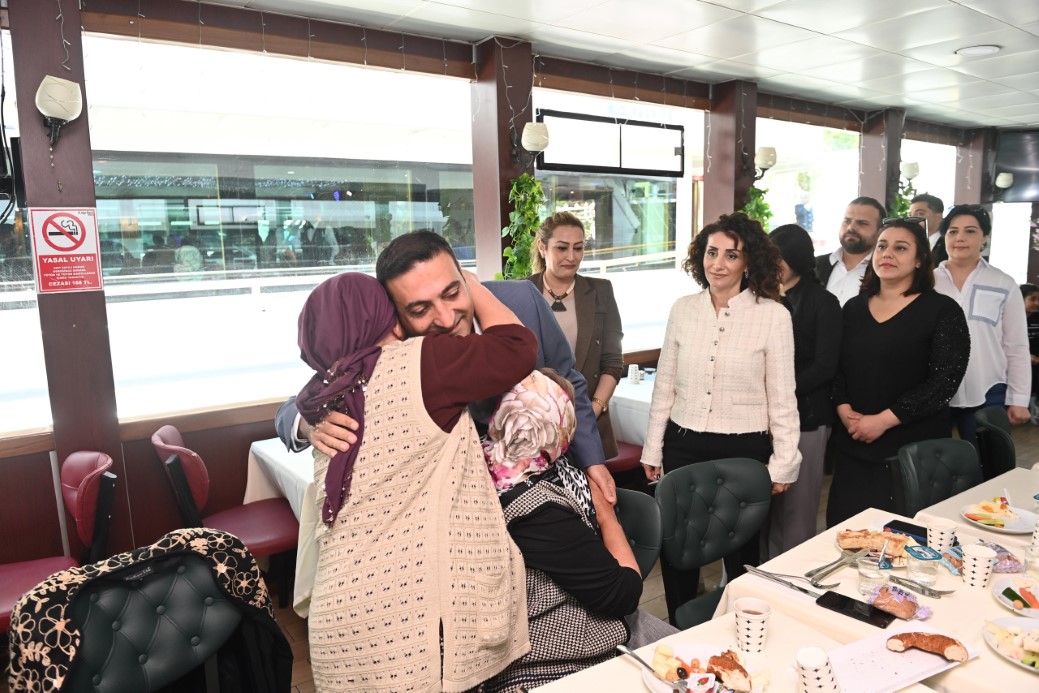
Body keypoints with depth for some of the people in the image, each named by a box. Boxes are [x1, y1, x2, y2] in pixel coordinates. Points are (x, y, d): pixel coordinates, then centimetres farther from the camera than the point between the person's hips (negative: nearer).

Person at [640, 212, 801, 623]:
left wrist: (783, 463, -3)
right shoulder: (683, 310, 2)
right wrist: (653, 450, 9)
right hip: (684, 444, 3)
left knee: (740, 550, 12)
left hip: (744, 449, -2)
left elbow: (782, 397, -2)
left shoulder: (773, 315, -6)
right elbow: (664, 386, 8)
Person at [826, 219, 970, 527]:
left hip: (914, 448, -4)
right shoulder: (853, 308, 10)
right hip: (851, 444, 4)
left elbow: (945, 381, -11)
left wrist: (884, 420, -16)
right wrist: (843, 410, -9)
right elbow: (835, 367, 9)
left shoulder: (943, 311, -4)